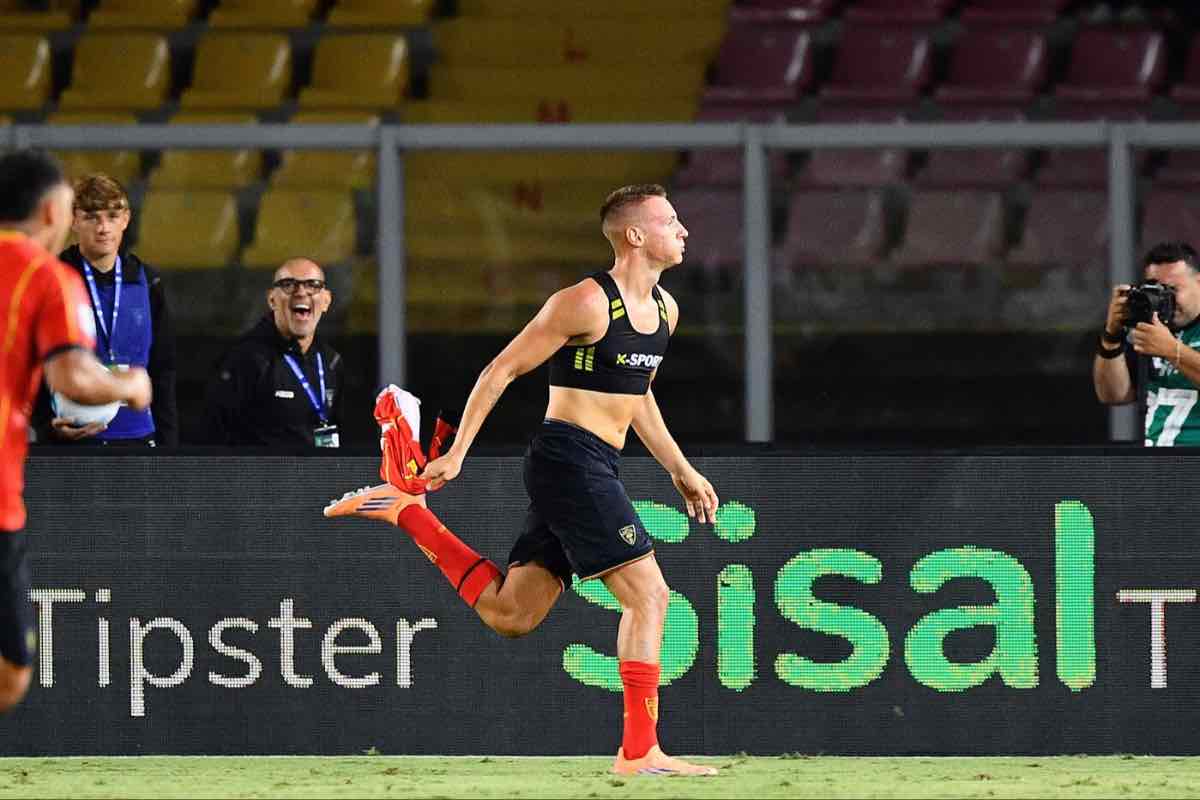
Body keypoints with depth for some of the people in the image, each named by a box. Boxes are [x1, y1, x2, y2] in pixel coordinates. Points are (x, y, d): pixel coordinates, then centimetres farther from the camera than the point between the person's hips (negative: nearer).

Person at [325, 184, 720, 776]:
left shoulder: (664, 309, 14)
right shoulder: (587, 303, -13)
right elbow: (501, 371, -9)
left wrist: (681, 470, 24)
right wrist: (457, 453, -10)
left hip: (591, 470, 9)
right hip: (570, 458, -9)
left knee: (508, 615, 10)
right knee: (648, 593, -12)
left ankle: (405, 510, 19)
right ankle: (639, 753, -11)